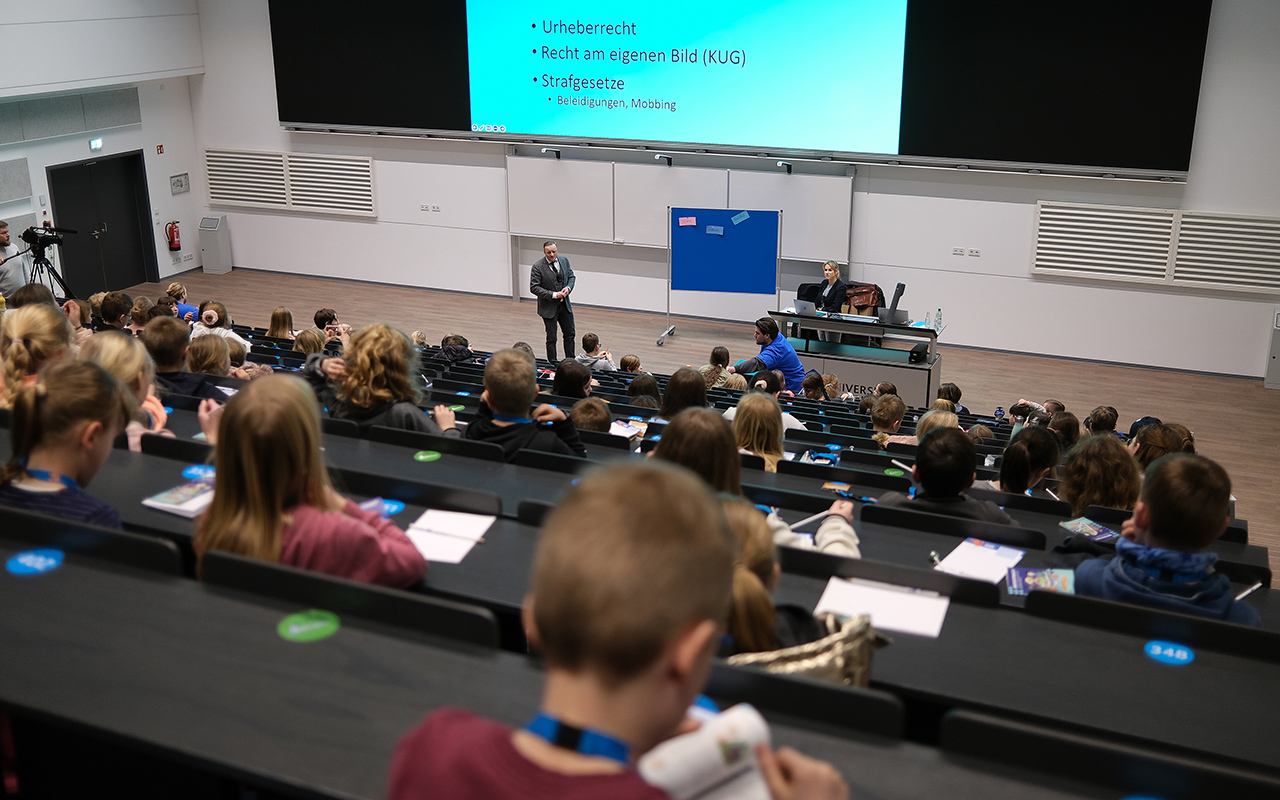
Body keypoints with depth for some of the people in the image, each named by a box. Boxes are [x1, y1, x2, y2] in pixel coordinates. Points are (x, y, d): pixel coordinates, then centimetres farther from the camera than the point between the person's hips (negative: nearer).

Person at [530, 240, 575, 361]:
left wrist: (568, 287, -10)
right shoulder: (537, 267, -16)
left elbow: (571, 276, 12)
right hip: (549, 307, -5)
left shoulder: (564, 260, 0)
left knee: (570, 333, 13)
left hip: (565, 304, 5)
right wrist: (553, 295, -23)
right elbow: (534, 288, -17)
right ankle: (553, 363, 16)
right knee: (551, 338, 3)